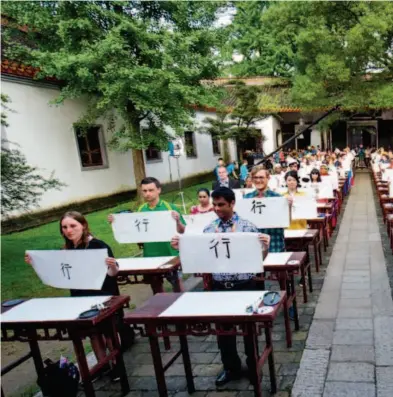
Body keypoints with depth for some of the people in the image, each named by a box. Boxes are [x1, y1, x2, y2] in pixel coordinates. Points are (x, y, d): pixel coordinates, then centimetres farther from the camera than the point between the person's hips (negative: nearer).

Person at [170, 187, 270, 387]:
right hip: (219, 285, 3)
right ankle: (231, 367, 33)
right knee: (223, 328, 13)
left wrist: (265, 246, -27)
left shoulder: (248, 226, -8)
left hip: (244, 285, -3)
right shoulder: (209, 228, 2)